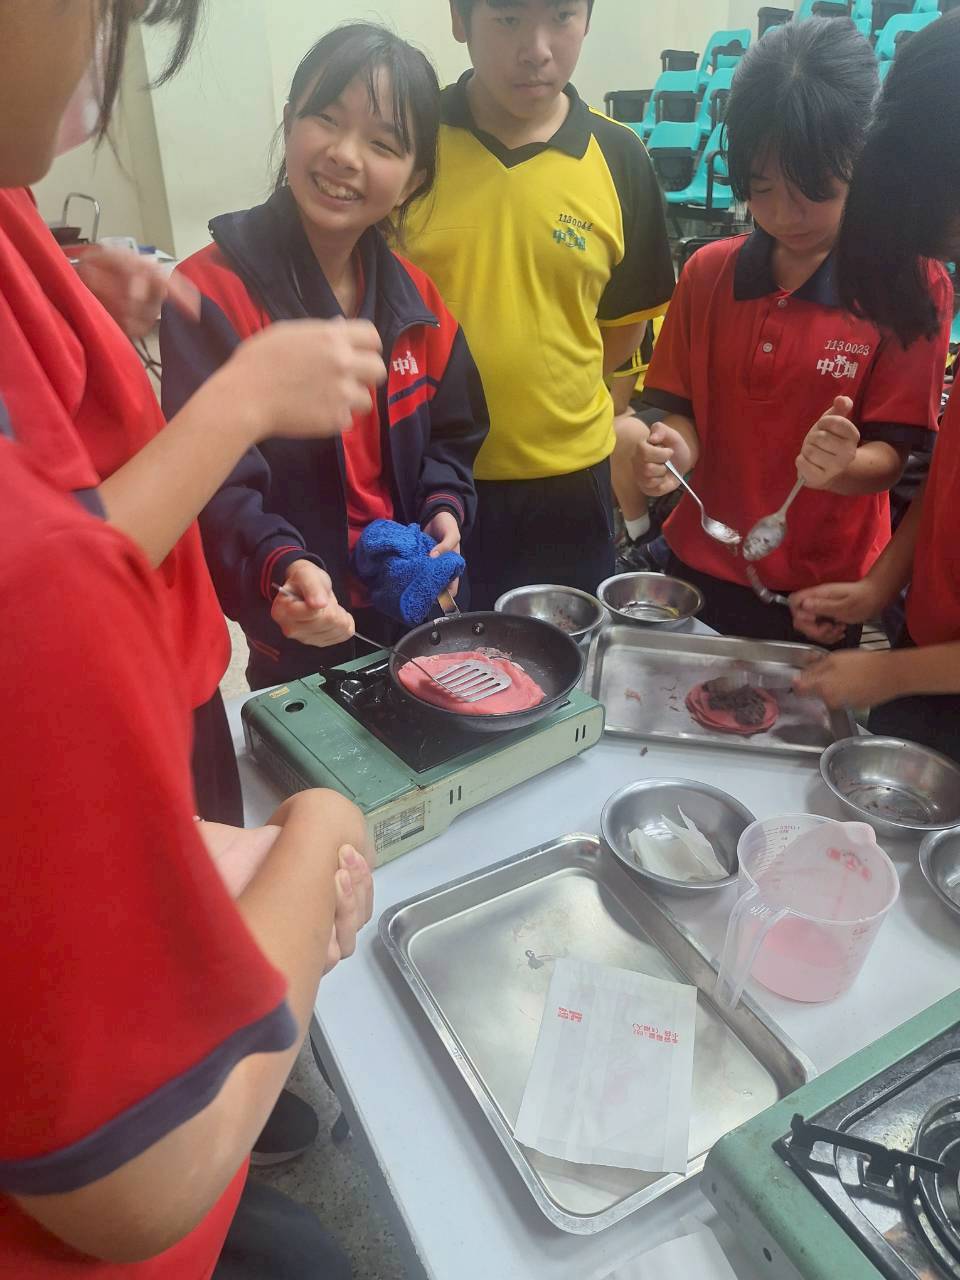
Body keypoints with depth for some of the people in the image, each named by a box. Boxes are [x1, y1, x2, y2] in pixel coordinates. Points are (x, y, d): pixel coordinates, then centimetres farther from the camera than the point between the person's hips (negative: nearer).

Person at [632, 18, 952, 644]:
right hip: (702, 569, 3)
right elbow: (685, 410, 4)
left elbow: (889, 457, -11)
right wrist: (677, 447, -18)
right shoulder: (707, 272, -1)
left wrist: (837, 467, -32)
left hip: (827, 591, -2)